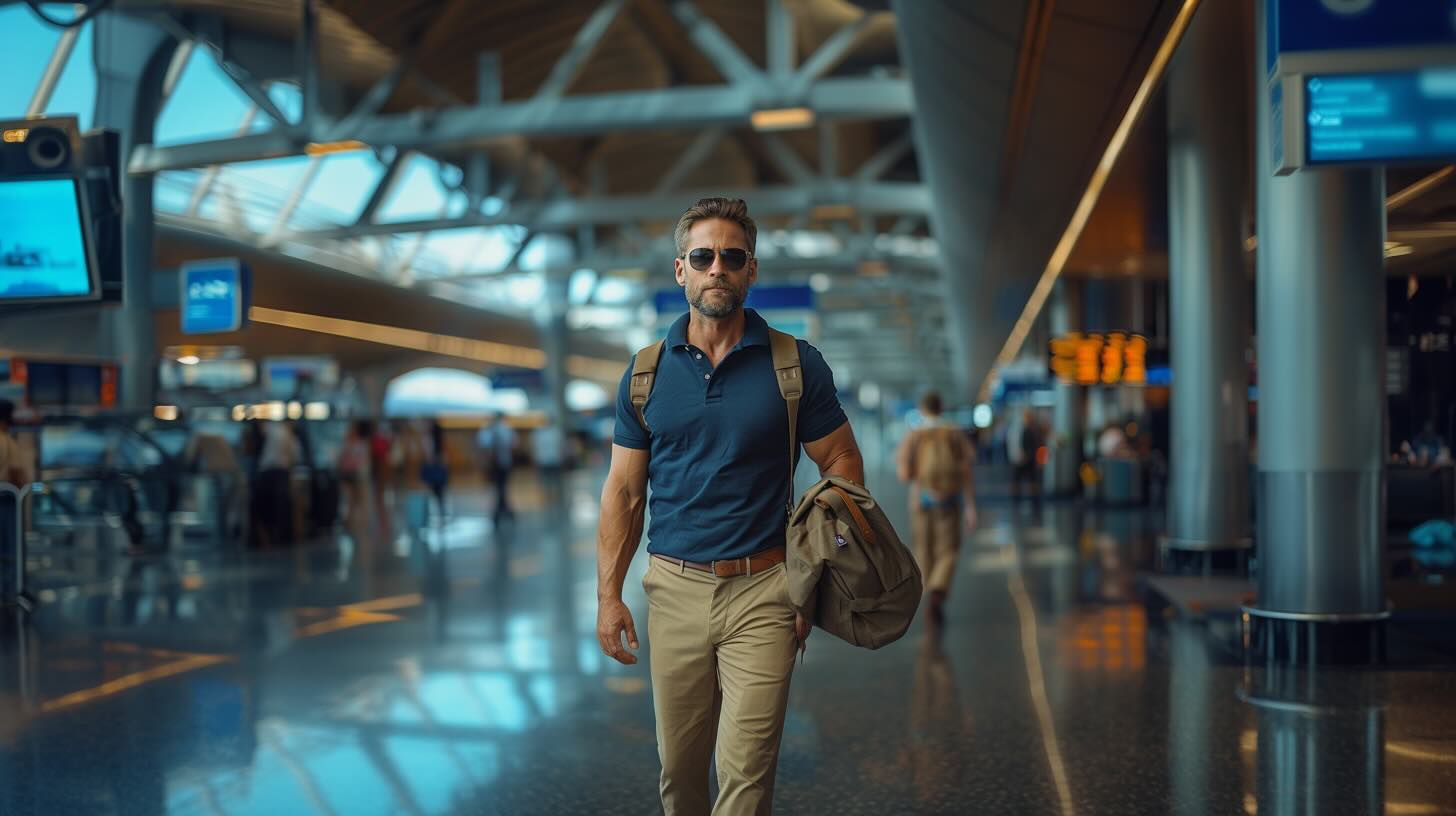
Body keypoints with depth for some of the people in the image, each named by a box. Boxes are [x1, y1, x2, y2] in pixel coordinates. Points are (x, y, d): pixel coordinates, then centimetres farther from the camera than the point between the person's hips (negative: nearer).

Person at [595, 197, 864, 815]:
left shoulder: (796, 365, -2)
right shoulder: (646, 374, 4)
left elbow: (841, 466, 3)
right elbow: (624, 492, 7)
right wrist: (608, 595, 0)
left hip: (763, 589, -2)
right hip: (674, 587, 2)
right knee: (679, 765, 13)